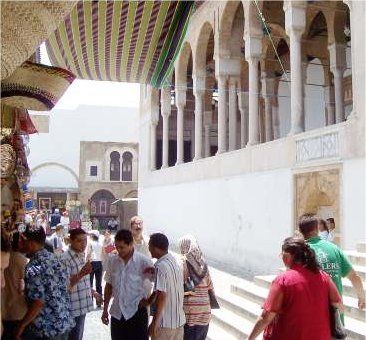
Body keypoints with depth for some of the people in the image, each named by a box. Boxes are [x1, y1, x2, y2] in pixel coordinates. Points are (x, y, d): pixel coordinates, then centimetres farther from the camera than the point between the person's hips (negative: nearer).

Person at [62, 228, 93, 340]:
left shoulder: (81, 255, 8)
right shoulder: (66, 259, -19)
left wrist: (92, 292, 22)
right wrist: (80, 274, -37)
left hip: (82, 305, 9)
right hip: (73, 307, -9)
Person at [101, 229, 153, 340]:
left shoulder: (143, 261, -12)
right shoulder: (112, 260, 0)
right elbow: (109, 285, 10)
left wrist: (149, 300, -7)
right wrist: (105, 309, 12)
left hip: (136, 312, -4)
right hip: (116, 313, 4)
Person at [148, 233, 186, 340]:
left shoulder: (161, 266, -18)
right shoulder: (175, 262, 7)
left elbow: (162, 295, -23)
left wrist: (155, 322, -19)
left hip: (165, 323, -8)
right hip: (179, 320, 8)